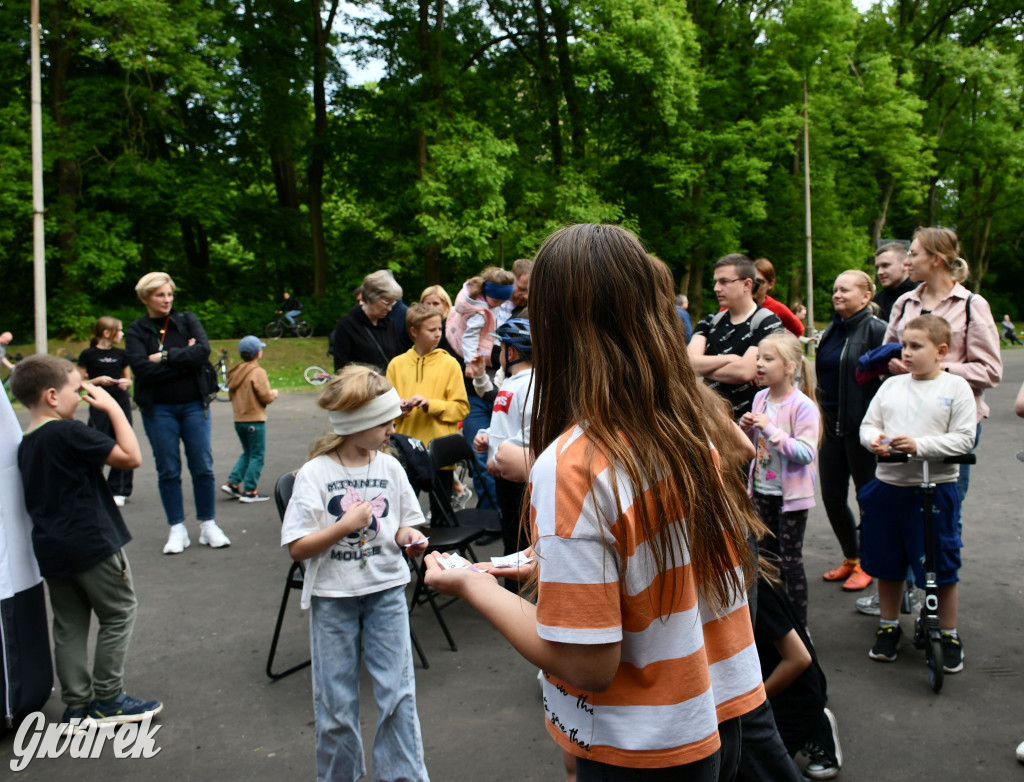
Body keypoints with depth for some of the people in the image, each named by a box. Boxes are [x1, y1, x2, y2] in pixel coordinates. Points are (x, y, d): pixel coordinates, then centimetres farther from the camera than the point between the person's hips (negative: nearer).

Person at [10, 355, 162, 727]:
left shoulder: (25, 444, 11)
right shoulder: (69, 432, -17)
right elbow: (131, 457, -17)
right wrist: (113, 408, -11)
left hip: (51, 549, 8)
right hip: (92, 543, -8)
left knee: (69, 627, 14)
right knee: (118, 615, 7)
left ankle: (77, 706, 19)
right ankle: (108, 700, 12)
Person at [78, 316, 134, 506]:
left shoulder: (120, 354, 11)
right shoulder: (88, 355, -2)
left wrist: (125, 382, -3)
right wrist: (98, 380, -17)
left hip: (121, 403, 4)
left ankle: (118, 490, 13)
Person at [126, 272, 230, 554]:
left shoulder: (187, 321, 5)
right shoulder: (136, 331, 1)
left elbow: (203, 351, -12)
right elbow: (142, 369, -14)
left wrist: (165, 356, -14)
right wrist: (185, 360, -13)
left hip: (194, 405, 1)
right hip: (158, 409, -1)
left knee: (203, 467, 1)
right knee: (168, 470, 4)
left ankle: (208, 525, 14)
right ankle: (177, 530, 14)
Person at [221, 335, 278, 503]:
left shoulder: (235, 372, 7)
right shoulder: (258, 372, -14)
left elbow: (232, 395, 13)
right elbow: (266, 397, -16)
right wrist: (274, 393, 6)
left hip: (238, 420, 7)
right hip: (255, 421, -7)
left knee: (247, 453, 20)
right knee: (257, 456, 1)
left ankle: (232, 483, 13)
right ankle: (250, 492, 1)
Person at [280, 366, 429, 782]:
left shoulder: (390, 467, -1)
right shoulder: (315, 474, -10)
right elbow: (297, 547, -11)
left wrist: (408, 537, -10)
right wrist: (345, 526, -21)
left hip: (386, 591, 2)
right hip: (333, 599, -2)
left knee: (398, 693, 3)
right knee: (337, 704, 9)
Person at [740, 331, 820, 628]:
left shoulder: (803, 406, -17)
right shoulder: (760, 398, 3)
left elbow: (806, 453, -25)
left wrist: (771, 429, -27)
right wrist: (747, 429, -6)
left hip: (791, 493, -7)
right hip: (762, 491, 7)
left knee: (790, 560, 2)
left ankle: (800, 623, 17)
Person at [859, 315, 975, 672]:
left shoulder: (956, 387, -4)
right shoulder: (892, 385, 9)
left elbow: (963, 439, -10)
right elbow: (868, 424, 11)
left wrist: (919, 445, -21)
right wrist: (873, 439, -11)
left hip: (935, 488, -4)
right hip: (888, 485, 4)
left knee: (942, 568, 3)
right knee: (887, 564, 15)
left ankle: (949, 636, 23)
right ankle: (889, 626, 33)